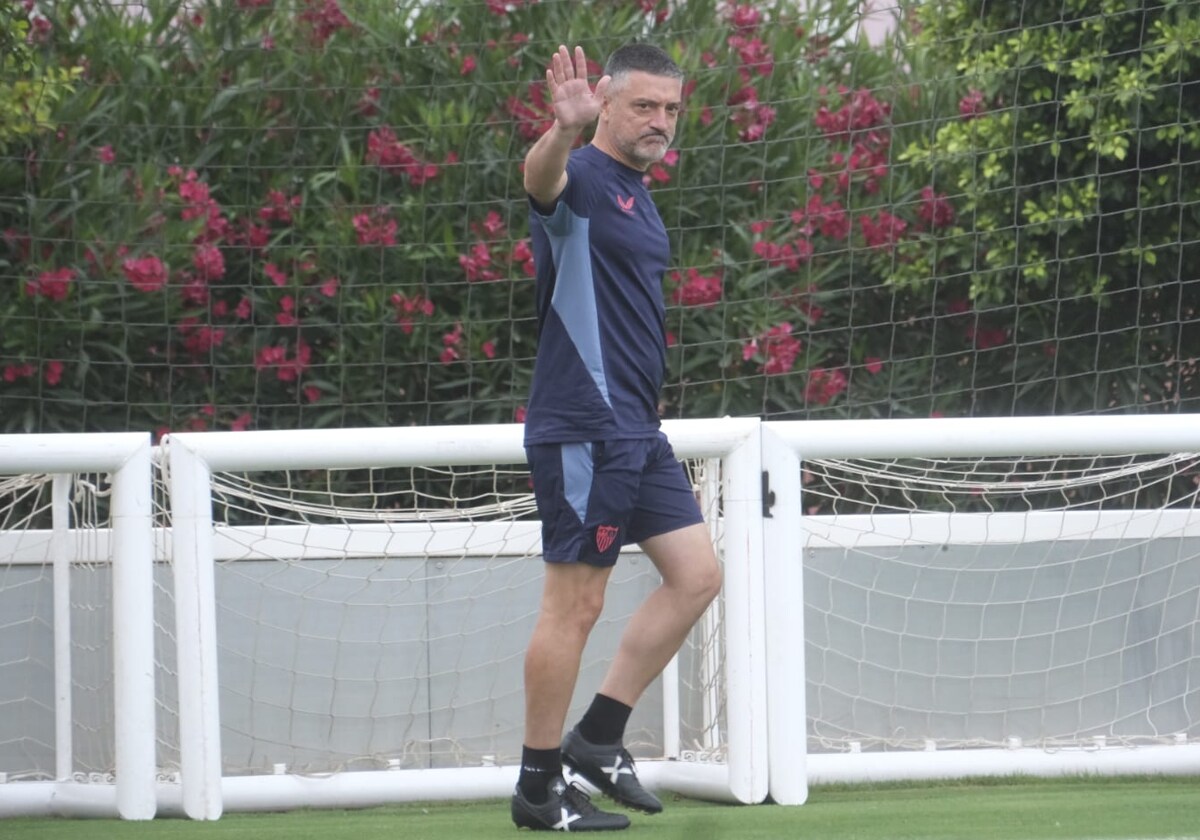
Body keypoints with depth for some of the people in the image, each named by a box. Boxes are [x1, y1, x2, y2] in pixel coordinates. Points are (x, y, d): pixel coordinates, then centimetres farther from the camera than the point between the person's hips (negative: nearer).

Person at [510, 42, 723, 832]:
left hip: (635, 430, 9)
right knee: (575, 605, -5)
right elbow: (542, 178, -37)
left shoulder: (638, 197, 17)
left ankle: (598, 736, 15)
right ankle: (539, 788, 4)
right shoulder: (583, 179, -11)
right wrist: (564, 130, -59)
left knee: (696, 574, 9)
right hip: (583, 431, -9)